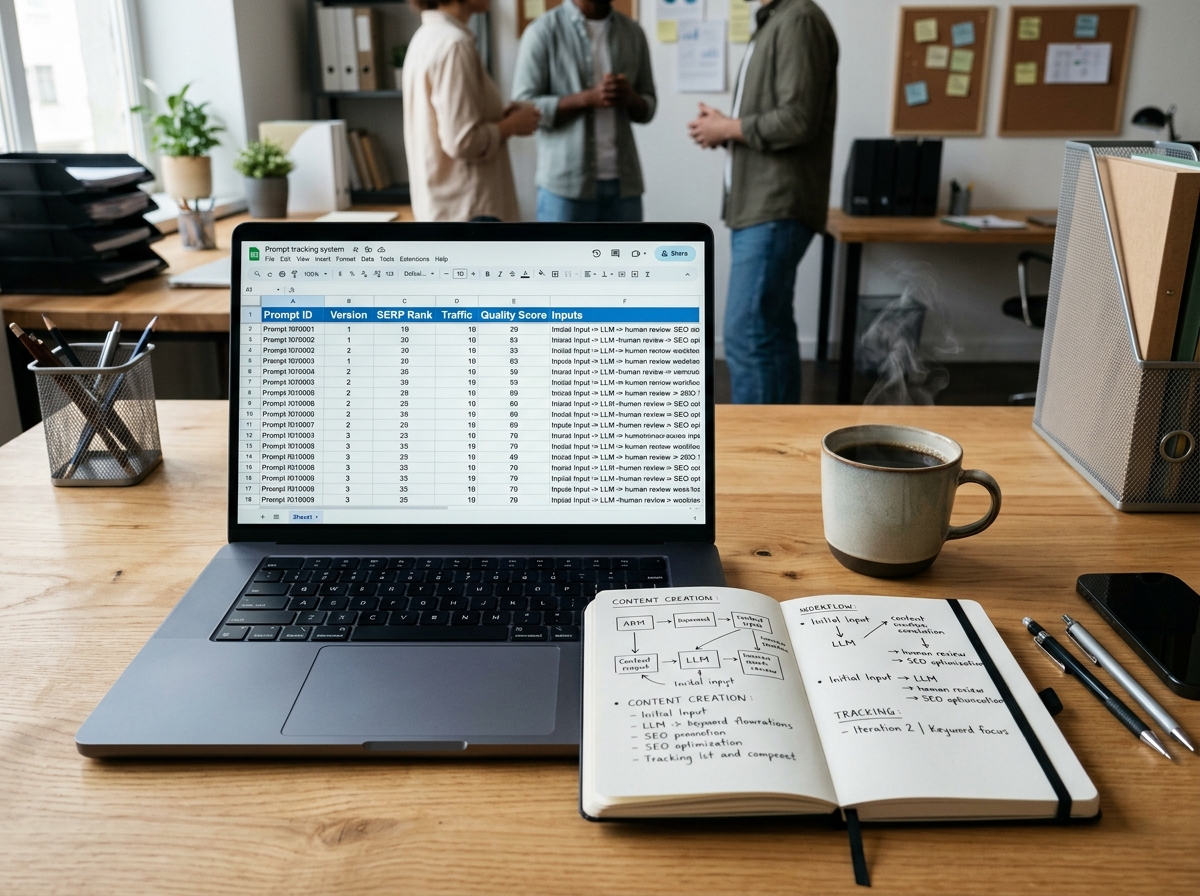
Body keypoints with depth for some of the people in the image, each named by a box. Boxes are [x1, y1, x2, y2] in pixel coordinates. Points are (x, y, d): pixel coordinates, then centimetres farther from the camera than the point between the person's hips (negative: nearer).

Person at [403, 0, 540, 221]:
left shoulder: (429, 35, 13)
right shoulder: (453, 43, -17)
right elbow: (463, 141, -22)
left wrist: (500, 116, 8)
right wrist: (512, 125, -7)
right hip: (465, 207, -10)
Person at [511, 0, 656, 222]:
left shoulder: (633, 32, 11)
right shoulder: (543, 31, -3)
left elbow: (648, 107, 15)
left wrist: (630, 98, -9)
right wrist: (588, 98, -20)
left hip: (623, 182, 4)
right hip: (566, 183, -4)